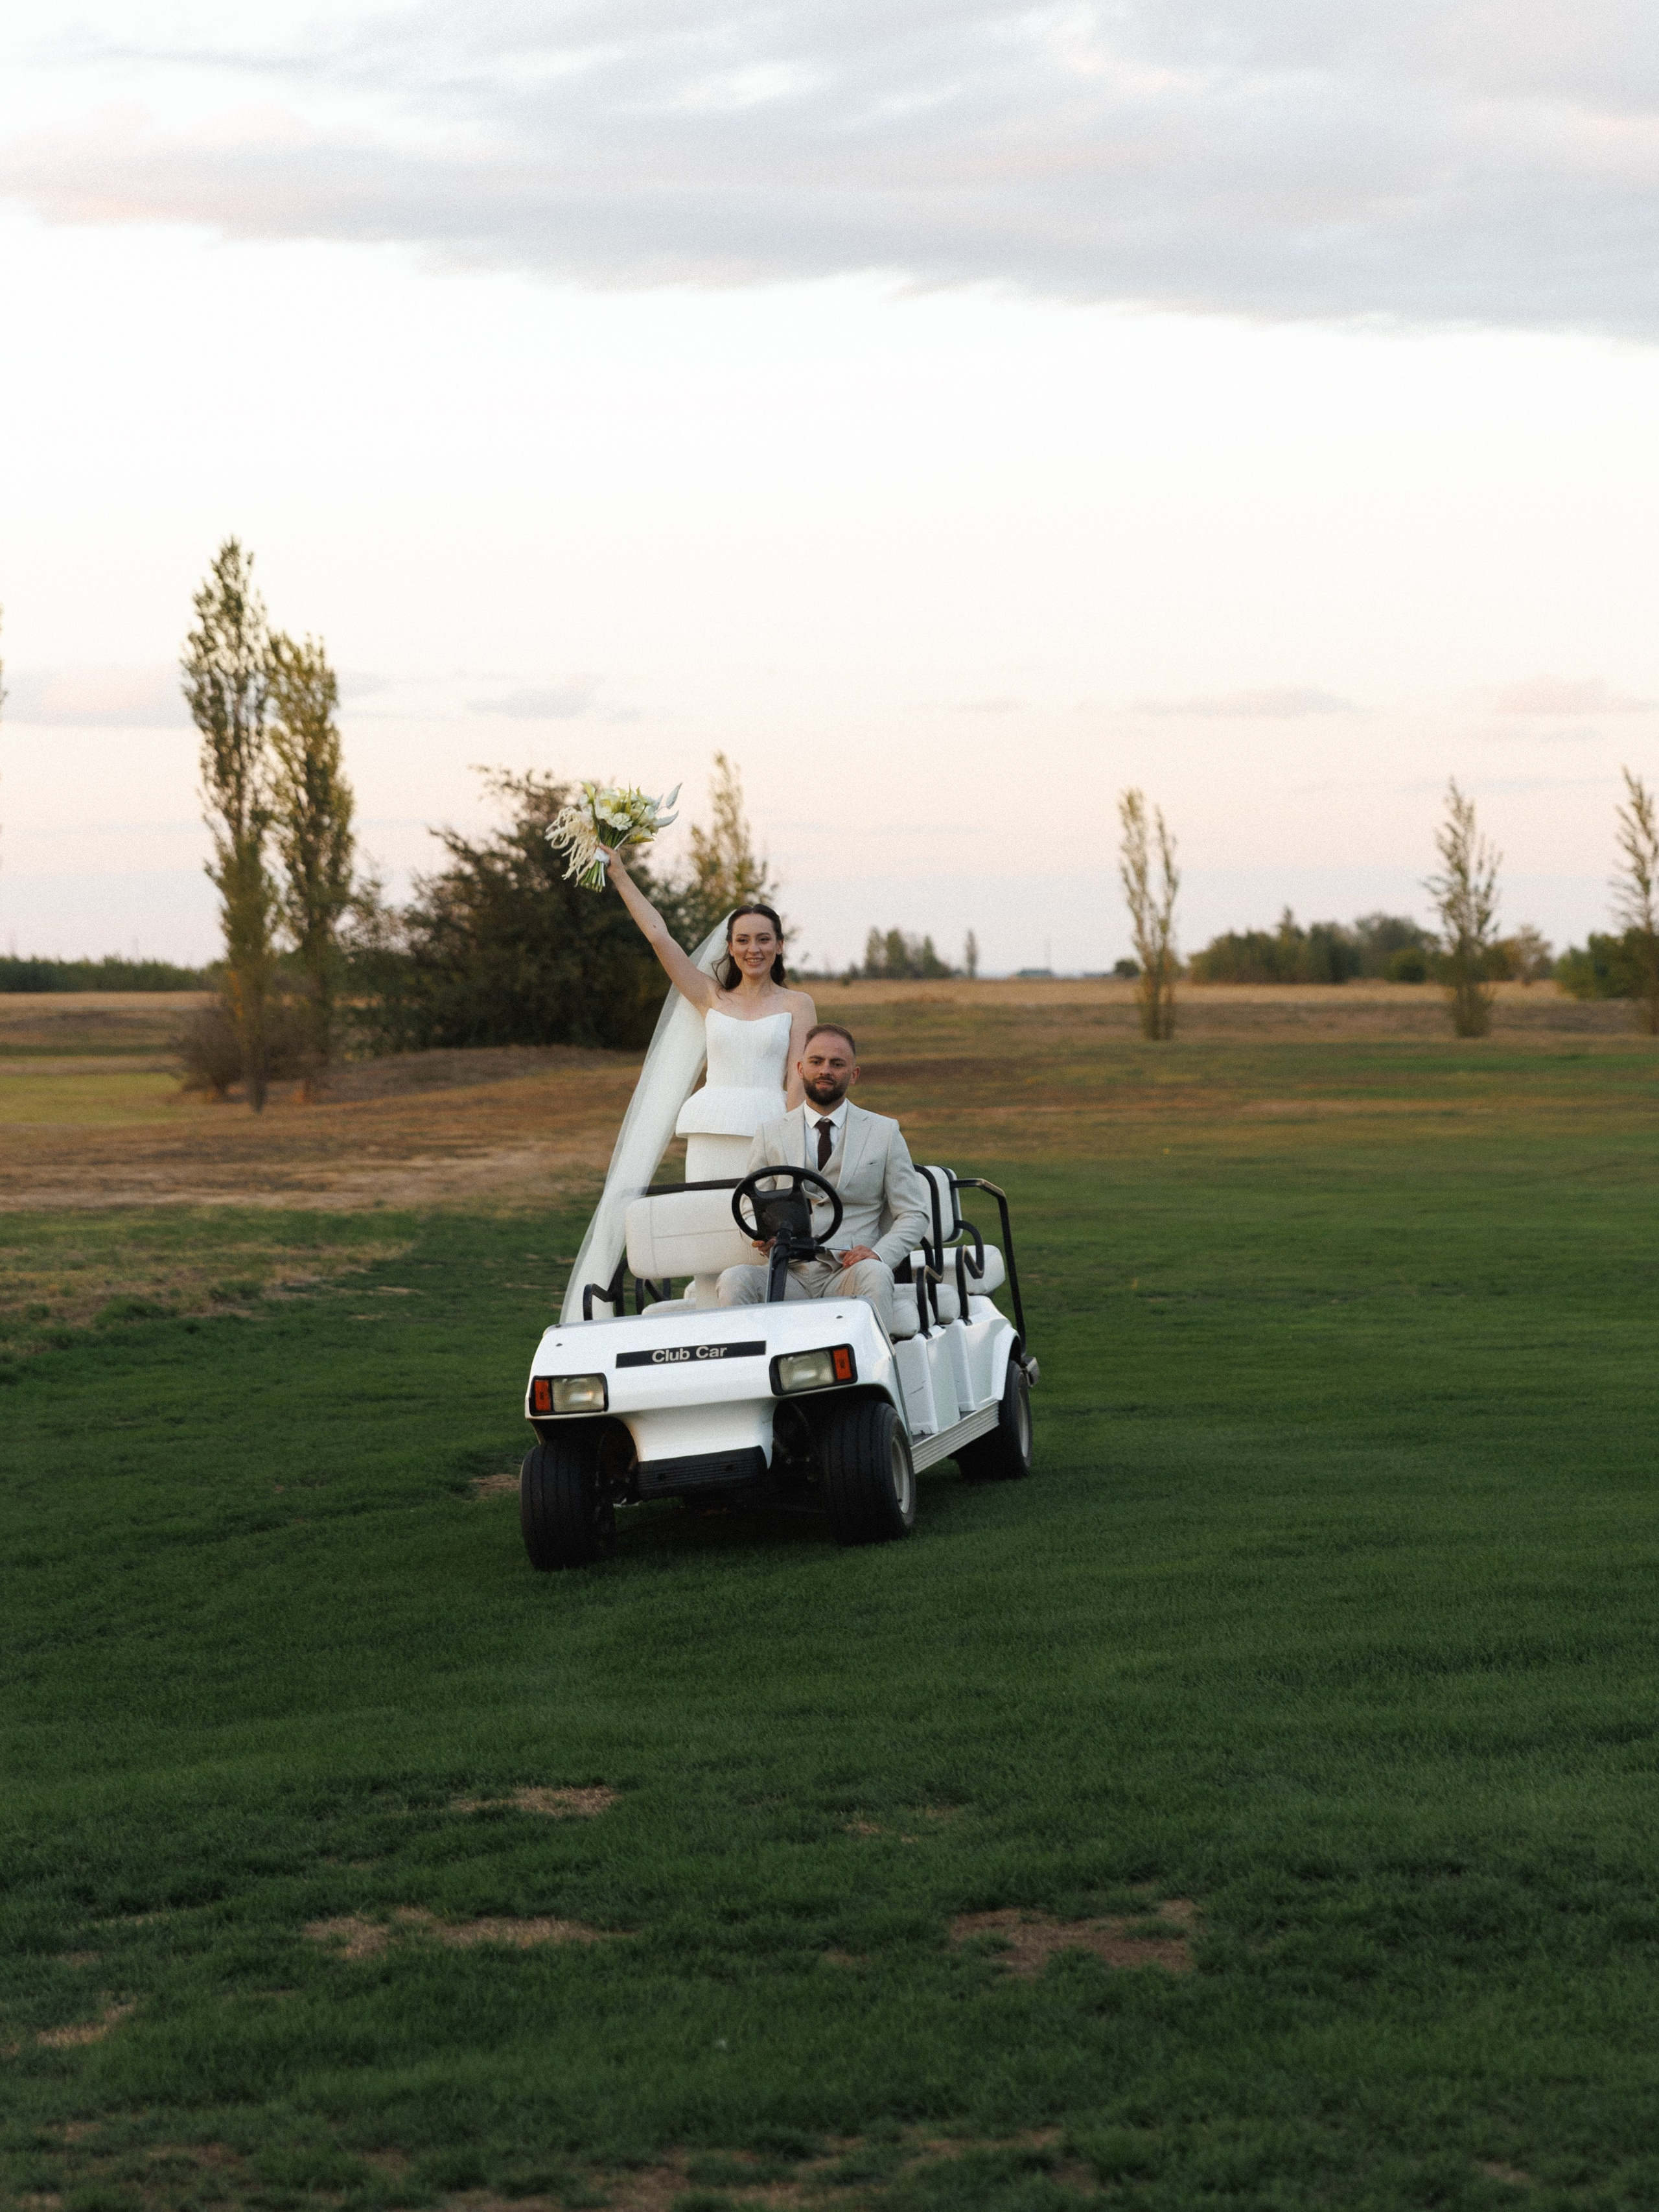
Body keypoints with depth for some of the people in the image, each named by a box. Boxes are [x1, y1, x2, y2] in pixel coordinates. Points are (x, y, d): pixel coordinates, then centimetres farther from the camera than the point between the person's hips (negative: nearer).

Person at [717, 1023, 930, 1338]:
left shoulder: (884, 1133, 12)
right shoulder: (771, 1136, 16)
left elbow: (914, 1215, 9)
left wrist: (879, 1254, -12)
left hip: (848, 1274, -1)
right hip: (790, 1275, 1)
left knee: (874, 1274, -36)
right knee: (734, 1281, -29)